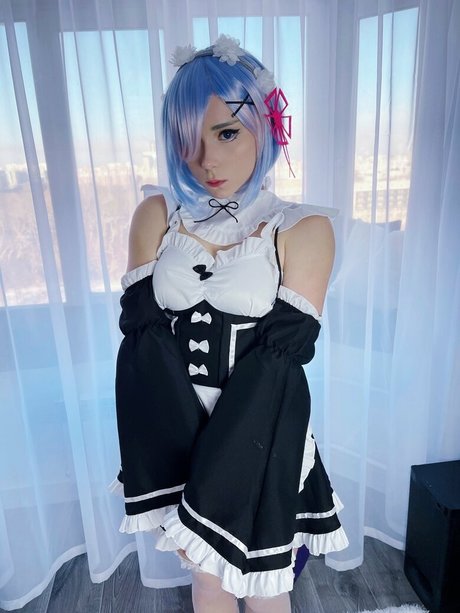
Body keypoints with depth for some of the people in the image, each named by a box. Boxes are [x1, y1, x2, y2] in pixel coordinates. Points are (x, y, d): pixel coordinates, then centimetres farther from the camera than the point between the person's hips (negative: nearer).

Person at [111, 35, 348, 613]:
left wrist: (204, 501, -16)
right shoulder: (156, 215, -1)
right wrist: (182, 472, -17)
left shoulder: (303, 229, -8)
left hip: (256, 446, -1)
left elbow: (276, 363, -14)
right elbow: (141, 338, -8)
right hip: (175, 439, 2)